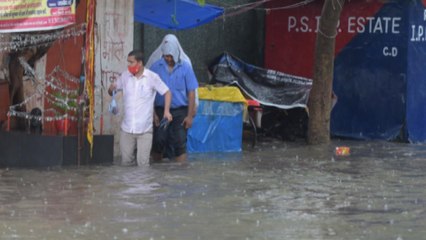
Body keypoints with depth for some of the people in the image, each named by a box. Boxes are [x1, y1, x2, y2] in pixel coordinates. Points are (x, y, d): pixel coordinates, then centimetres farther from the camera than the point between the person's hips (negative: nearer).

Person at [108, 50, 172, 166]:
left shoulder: (152, 77, -7)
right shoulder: (125, 76, 4)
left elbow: (167, 92, 0)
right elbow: (111, 91, 14)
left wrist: (167, 111, -13)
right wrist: (111, 89, -11)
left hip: (144, 129, -4)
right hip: (126, 128, 4)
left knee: (143, 163, -4)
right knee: (126, 161, 10)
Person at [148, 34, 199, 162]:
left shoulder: (185, 67, -1)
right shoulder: (156, 66, -1)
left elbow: (191, 92, 1)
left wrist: (190, 115, -3)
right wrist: (153, 113, -4)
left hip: (180, 112, 0)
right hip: (160, 111, 1)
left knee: (180, 144, -2)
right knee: (158, 142, 5)